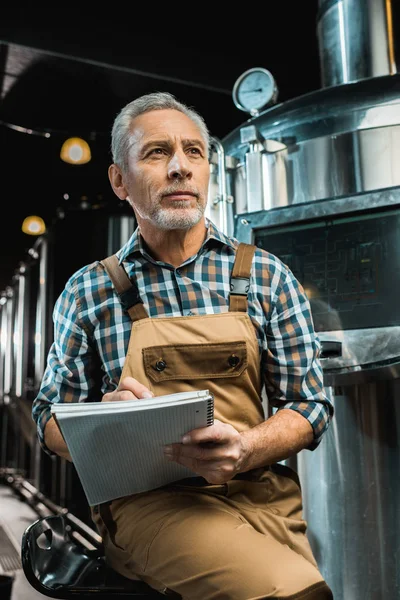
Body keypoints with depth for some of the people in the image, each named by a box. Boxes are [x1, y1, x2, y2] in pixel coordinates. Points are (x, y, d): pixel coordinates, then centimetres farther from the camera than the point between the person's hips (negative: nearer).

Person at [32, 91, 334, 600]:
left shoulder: (266, 277, 5)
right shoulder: (87, 292, 4)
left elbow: (309, 405, 4)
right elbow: (51, 420, 8)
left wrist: (246, 449, -17)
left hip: (261, 493, 3)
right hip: (146, 498, -2)